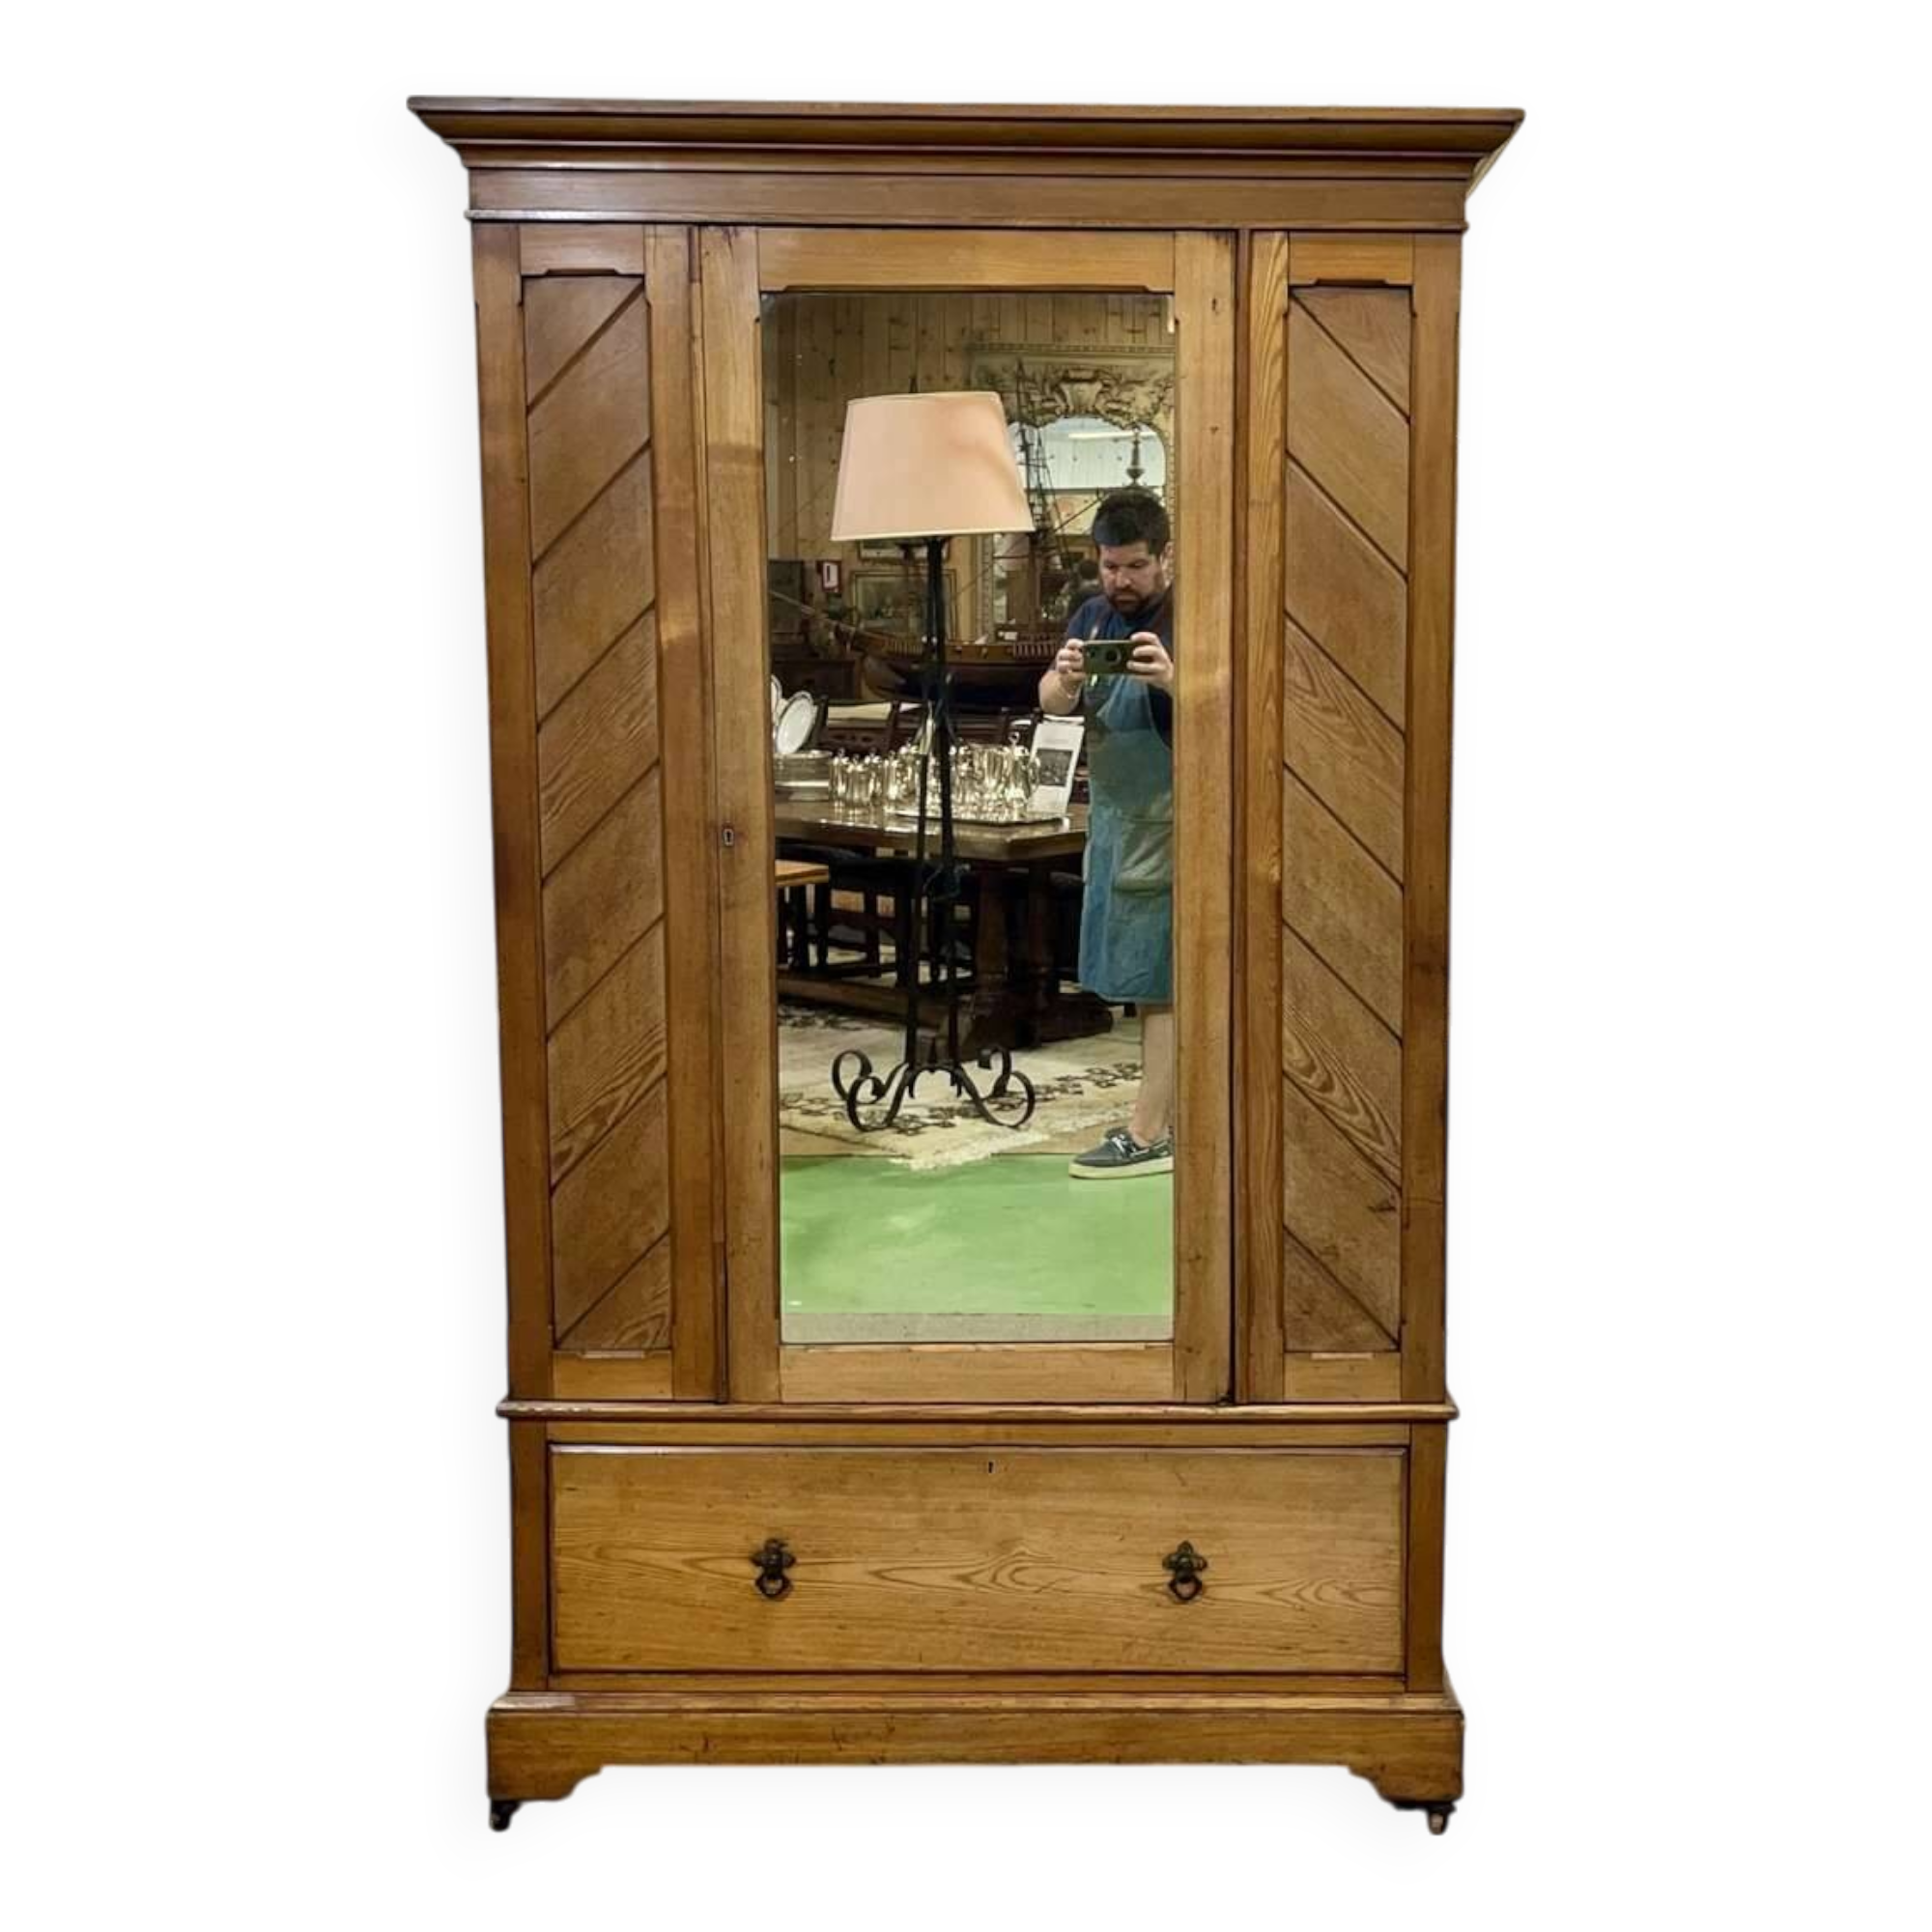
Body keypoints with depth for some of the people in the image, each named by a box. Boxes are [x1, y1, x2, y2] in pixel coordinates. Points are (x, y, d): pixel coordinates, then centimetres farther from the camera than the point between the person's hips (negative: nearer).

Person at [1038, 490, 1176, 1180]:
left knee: (1158, 980, -6)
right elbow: (1051, 703, 7)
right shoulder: (1094, 614, 10)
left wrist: (1173, 681, -37)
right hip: (1112, 818, 8)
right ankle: (1171, 1113, 22)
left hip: (1167, 822, -7)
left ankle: (1149, 1135, -3)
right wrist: (1064, 681, -16)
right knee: (1142, 977, 12)